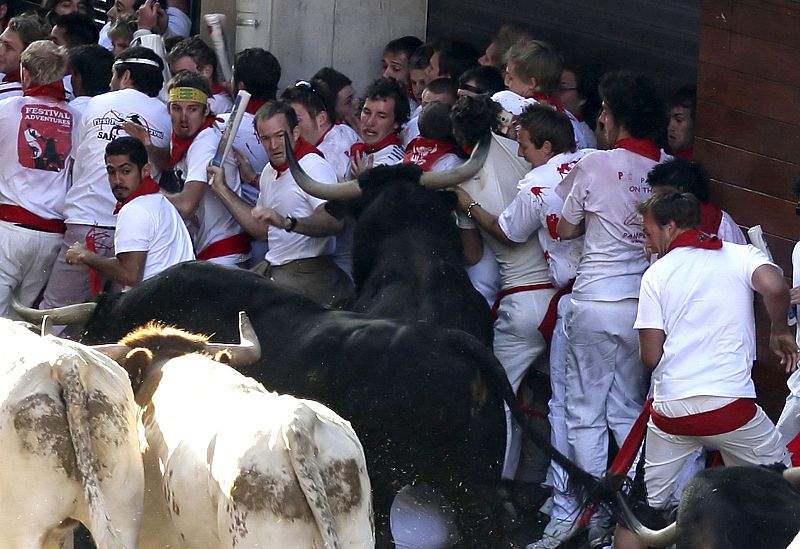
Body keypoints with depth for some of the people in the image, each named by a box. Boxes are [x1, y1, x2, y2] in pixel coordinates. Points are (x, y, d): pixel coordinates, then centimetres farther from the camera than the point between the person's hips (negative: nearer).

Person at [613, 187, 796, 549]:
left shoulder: (656, 274, 7)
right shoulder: (741, 256, 4)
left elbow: (650, 356, 2)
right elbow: (774, 286, -18)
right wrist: (780, 332, 0)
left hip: (670, 410, 1)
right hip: (729, 404, -1)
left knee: (643, 505, 13)